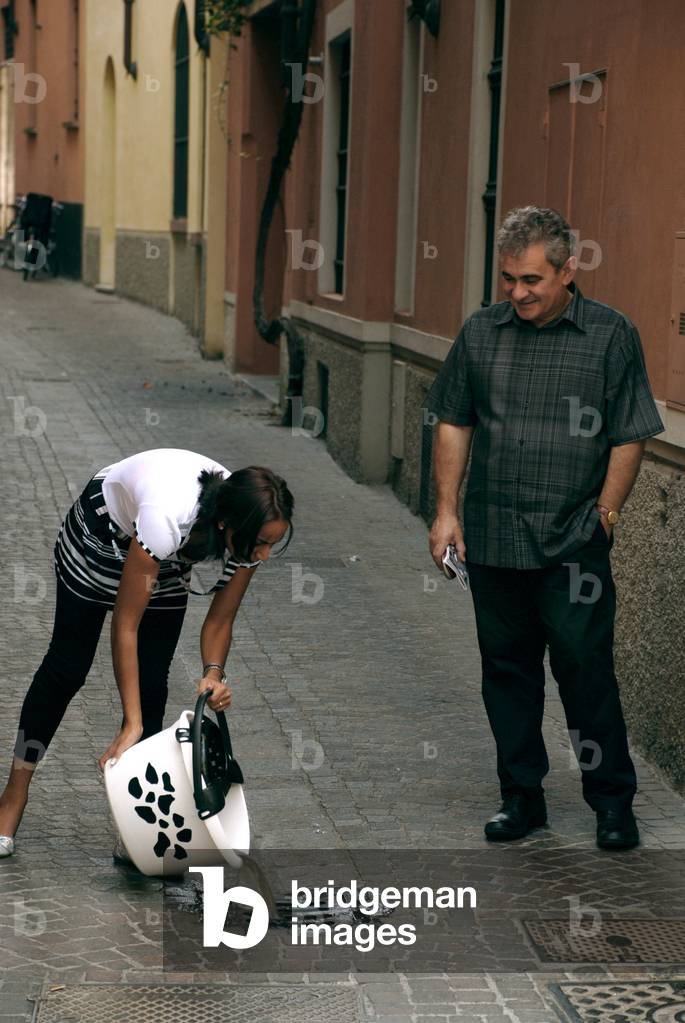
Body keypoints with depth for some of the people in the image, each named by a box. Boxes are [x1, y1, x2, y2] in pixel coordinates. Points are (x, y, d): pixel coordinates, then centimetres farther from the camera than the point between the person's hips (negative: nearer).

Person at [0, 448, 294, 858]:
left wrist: (214, 673, -35)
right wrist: (132, 725, -38)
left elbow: (220, 620, -15)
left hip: (170, 561, 4)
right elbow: (126, 626, -38)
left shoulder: (254, 532, -31)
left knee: (151, 686, -4)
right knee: (67, 667, 7)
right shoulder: (167, 517, -47)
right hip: (103, 531, -4)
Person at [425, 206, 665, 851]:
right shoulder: (481, 332, 8)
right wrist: (447, 510, 7)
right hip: (492, 539, 4)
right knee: (507, 670, 10)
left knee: (585, 667, -3)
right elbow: (453, 424, 12)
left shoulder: (611, 336, -2)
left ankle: (612, 800, 12)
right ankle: (522, 796, 22)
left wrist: (605, 513, -8)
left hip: (573, 546, -4)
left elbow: (629, 437, -2)